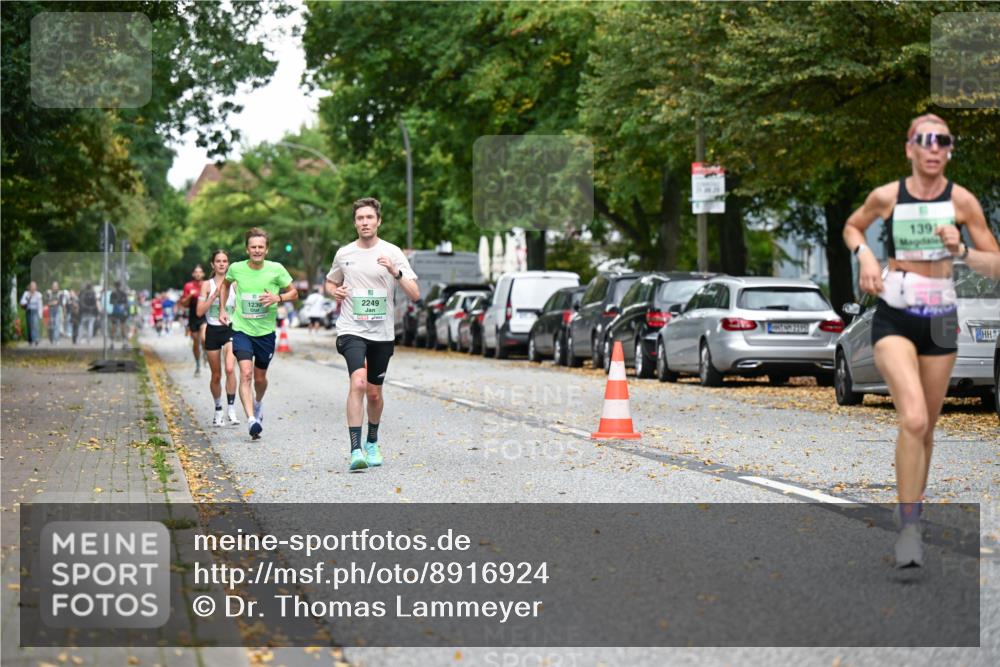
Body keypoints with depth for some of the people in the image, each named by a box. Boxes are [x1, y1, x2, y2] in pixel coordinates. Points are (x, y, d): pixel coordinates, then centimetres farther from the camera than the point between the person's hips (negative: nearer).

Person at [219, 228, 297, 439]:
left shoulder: (276, 269, -8)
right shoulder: (236, 269, -5)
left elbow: (294, 293, 2)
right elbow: (225, 284, 18)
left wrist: (278, 298, -18)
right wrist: (222, 309, 11)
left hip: (266, 331, 1)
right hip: (242, 329, -1)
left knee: (260, 377, 16)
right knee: (246, 373, -20)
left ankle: (258, 403, 49)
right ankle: (251, 419, -28)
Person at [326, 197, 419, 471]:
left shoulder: (392, 253, -1)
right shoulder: (344, 254, 4)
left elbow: (415, 294, -6)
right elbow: (330, 282, 23)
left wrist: (395, 271, -21)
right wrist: (334, 291, 0)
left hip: (382, 333, 1)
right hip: (351, 330, -1)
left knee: (374, 393, 11)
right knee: (358, 383, -22)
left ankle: (372, 443, 37)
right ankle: (356, 450, -26)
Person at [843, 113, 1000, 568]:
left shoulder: (962, 201, -2)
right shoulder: (886, 197, -3)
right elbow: (851, 227, 17)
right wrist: (864, 255, -3)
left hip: (940, 320, 3)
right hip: (893, 319, -2)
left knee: (926, 427, 12)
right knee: (914, 419, -22)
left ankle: (913, 509, 32)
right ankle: (908, 528, -19)